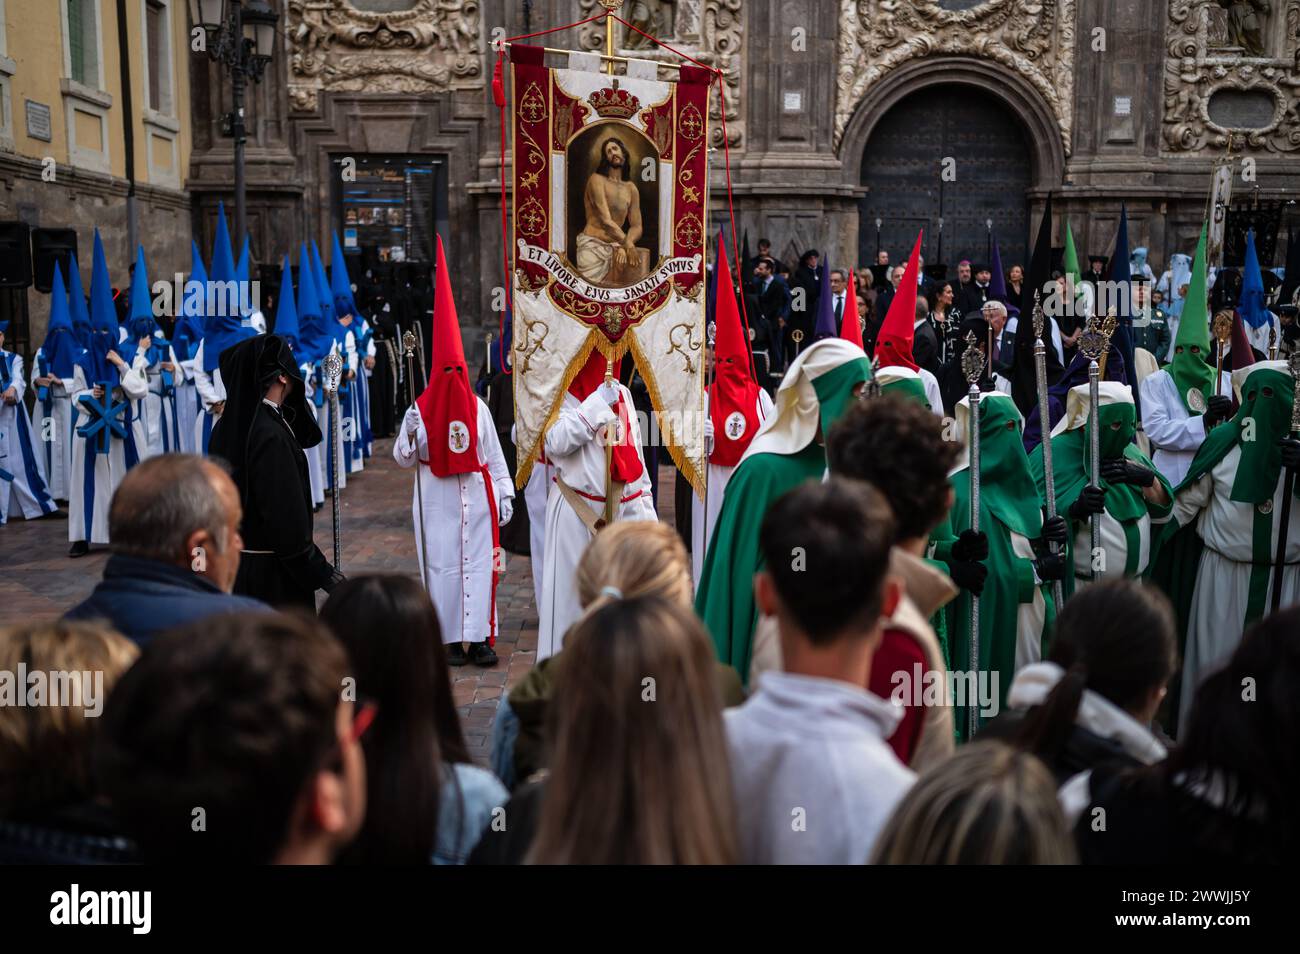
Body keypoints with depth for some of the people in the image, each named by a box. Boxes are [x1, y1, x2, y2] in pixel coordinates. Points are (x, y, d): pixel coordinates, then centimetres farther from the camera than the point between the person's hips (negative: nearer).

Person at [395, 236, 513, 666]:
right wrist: (410, 434, -20)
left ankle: (479, 638, 5)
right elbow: (403, 458, 0)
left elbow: (494, 457, 8)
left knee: (480, 563, 0)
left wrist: (504, 495, 4)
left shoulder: (479, 408, 5)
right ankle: (450, 640, 9)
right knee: (442, 565, 1)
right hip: (437, 499, -2)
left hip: (476, 496, 2)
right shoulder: (420, 410, -1)